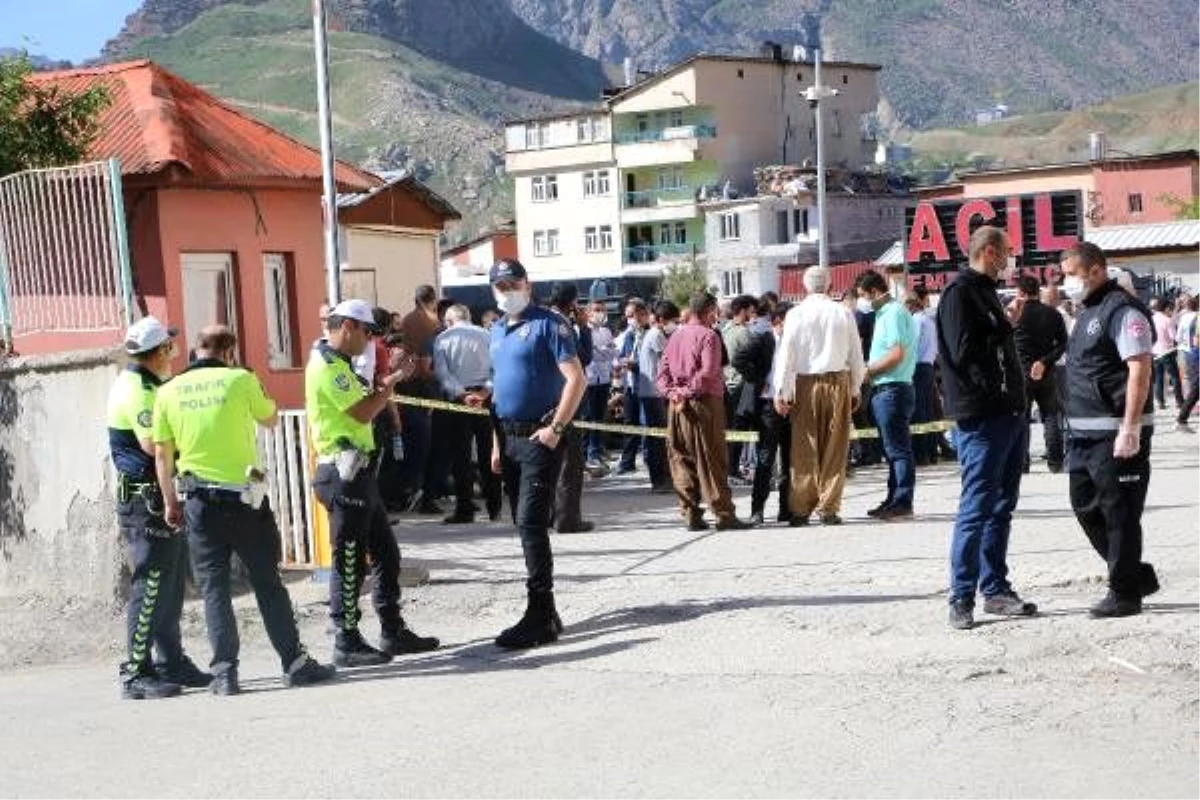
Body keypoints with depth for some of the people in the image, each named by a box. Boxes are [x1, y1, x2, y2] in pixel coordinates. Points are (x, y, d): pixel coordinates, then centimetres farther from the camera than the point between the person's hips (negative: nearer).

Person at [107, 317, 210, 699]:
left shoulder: (146, 386, 17)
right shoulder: (135, 389, -15)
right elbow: (153, 444, -25)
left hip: (162, 499, 10)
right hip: (145, 499, -10)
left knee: (170, 585, 14)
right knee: (149, 588, -8)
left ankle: (171, 663, 21)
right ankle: (136, 674, -5)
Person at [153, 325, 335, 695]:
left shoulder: (169, 392, 3)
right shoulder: (240, 380, -4)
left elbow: (162, 455, 4)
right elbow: (271, 419, 12)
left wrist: (170, 502, 12)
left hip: (200, 501, 2)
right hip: (245, 496, -2)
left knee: (214, 587, 7)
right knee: (267, 583, 6)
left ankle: (225, 672, 3)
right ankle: (294, 663, 9)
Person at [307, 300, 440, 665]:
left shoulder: (339, 364, 19)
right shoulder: (327, 366, -14)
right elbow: (362, 412, -19)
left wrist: (380, 387, 5)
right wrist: (390, 384, -7)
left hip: (360, 472, 11)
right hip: (344, 473, -11)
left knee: (385, 552, 15)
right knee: (350, 560, -5)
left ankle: (393, 631, 22)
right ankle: (347, 643, 2)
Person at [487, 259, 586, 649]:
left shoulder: (548, 324, -9)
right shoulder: (497, 331, 16)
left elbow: (576, 379, -15)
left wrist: (556, 429, -19)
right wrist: (497, 442, 17)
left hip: (539, 436, -8)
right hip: (509, 437, 8)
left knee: (531, 522, -13)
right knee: (526, 525, 11)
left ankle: (539, 618, -11)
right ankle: (546, 613, 20)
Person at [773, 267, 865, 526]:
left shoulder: (796, 314, -3)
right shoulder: (843, 313, 2)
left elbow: (786, 353, -5)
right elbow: (856, 354, 7)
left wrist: (781, 391, -2)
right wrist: (856, 389, 16)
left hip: (806, 384, -1)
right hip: (838, 382, 1)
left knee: (805, 450, 4)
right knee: (835, 450, 5)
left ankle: (800, 509, 5)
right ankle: (828, 509, 5)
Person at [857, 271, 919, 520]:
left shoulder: (894, 313, -12)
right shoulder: (884, 313, 18)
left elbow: (897, 354, -21)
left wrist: (868, 371, -12)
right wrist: (870, 370, 10)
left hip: (893, 389, -10)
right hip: (884, 390, 10)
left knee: (898, 449, -7)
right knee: (893, 450, 14)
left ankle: (902, 502, -6)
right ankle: (894, 500, 19)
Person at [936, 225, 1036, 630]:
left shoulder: (986, 292, 20)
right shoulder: (960, 292, -9)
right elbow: (964, 353, -19)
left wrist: (1017, 405, 11)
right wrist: (993, 393, -17)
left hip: (1009, 415, 10)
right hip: (981, 417, -10)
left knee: (1001, 506, 13)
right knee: (977, 506, -7)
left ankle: (995, 589, 20)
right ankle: (962, 597, -3)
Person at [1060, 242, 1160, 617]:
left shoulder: (1122, 310, -13)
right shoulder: (1088, 312, 17)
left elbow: (1140, 369, -20)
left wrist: (1130, 429, -25)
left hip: (1116, 434, -10)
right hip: (1085, 432, 10)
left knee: (1119, 512, -3)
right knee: (1086, 506, 14)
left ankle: (1125, 592, 7)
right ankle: (1137, 576, 24)